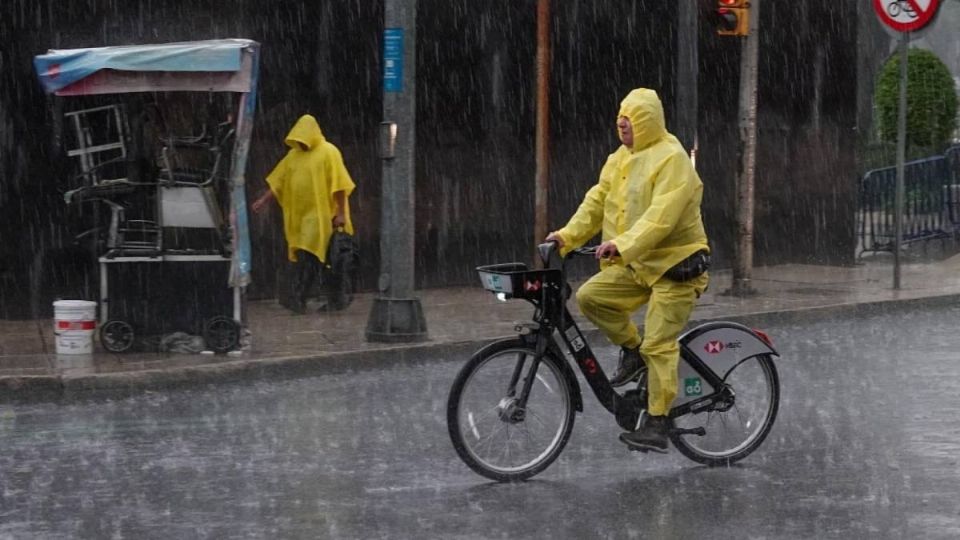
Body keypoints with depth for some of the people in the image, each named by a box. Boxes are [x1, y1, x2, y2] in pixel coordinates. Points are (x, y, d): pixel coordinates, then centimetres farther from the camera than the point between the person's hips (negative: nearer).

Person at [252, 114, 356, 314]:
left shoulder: (328, 152, -6)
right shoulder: (294, 154, 13)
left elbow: (339, 186, -10)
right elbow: (278, 180, 14)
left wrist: (341, 213, -14)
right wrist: (263, 200, 6)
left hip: (320, 214, -7)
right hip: (299, 215, 7)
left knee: (309, 257, -14)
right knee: (301, 257, 6)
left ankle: (299, 300, -19)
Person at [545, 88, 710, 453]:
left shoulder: (672, 159, -16)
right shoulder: (620, 159, 11)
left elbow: (661, 216, -28)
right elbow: (597, 201, 8)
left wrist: (623, 244, -39)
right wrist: (568, 236, -6)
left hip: (674, 263, -8)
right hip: (636, 264, 8)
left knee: (658, 344, -11)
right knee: (590, 296, -11)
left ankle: (657, 424, -6)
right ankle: (632, 349, 10)